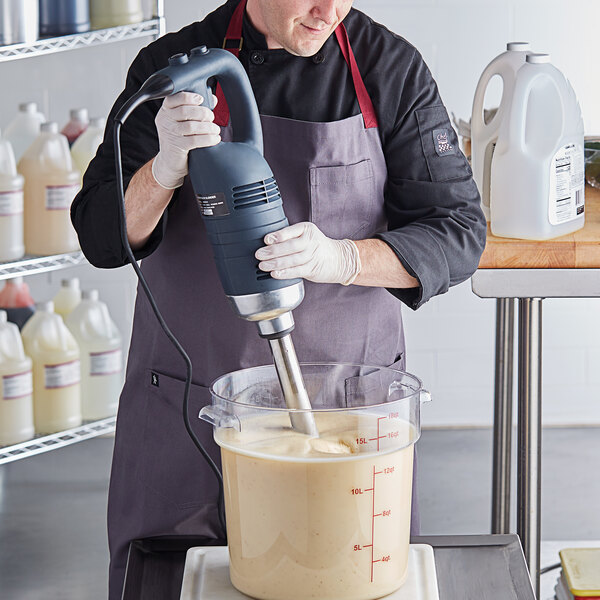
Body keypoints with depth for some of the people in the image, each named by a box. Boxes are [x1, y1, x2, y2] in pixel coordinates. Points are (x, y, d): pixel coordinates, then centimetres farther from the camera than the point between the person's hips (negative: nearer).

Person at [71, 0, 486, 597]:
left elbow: (456, 233, -5)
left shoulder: (392, 68, -3)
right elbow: (103, 238, -5)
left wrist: (339, 257, -23)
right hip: (188, 408, 0)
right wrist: (167, 168, -26)